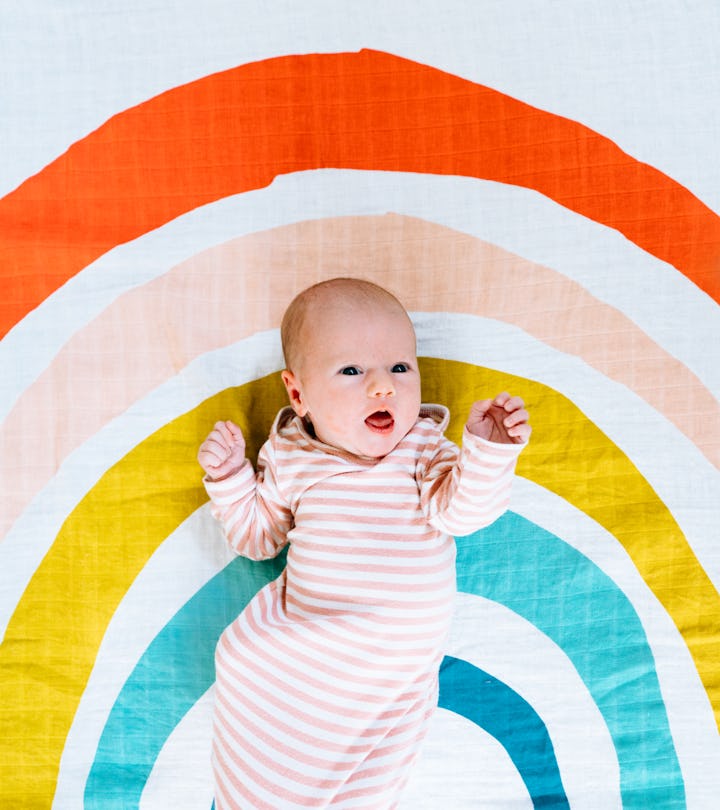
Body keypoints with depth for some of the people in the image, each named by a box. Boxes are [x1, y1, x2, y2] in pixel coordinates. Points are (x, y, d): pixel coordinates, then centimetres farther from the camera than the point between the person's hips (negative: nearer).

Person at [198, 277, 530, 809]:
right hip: (298, 643, 1)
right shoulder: (289, 460, -7)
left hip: (397, 671, 0)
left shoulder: (422, 448, -11)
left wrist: (487, 454, -44)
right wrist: (230, 478, -9)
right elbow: (258, 537, 5)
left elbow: (460, 509, -27)